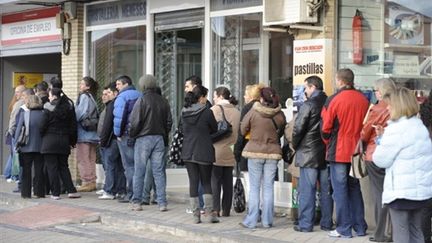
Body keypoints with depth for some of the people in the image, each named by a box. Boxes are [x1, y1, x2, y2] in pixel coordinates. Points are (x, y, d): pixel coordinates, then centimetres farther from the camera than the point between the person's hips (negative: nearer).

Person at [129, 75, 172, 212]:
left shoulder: (142, 100, -9)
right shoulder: (163, 101, 5)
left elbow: (135, 122, -12)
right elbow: (169, 122, 8)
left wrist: (132, 134, 4)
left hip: (143, 138, -4)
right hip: (159, 138, 4)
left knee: (139, 171, 4)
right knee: (159, 171, 5)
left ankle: (137, 202, 7)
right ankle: (162, 203, 2)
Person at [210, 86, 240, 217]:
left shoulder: (215, 109, -9)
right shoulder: (236, 111, 9)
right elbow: (239, 131, 12)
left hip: (217, 151, -5)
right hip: (230, 152, 5)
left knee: (215, 181, 0)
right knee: (228, 182, 9)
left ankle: (215, 209, -2)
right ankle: (226, 210, 12)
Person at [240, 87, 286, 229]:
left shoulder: (253, 112, -11)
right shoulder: (280, 115, -5)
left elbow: (243, 130, 0)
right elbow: (281, 132, 8)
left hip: (255, 152, -2)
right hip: (273, 152, 2)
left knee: (254, 187, 4)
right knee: (268, 187, 8)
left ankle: (251, 221, 5)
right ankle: (267, 220, 10)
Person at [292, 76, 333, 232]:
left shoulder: (308, 105, -12)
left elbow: (298, 128, -14)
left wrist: (295, 145, 2)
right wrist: (329, 145, 15)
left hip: (308, 153, -6)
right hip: (327, 154, 6)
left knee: (307, 190, -1)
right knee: (326, 190, 11)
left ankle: (305, 224, 0)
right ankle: (327, 223, 15)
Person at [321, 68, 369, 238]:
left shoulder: (333, 100, -13)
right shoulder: (363, 100, 0)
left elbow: (325, 127, -7)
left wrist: (328, 142, 11)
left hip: (339, 152, -5)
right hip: (357, 152, 5)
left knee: (340, 190, 2)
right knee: (355, 188, 15)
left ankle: (344, 229, 4)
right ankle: (360, 227, 18)